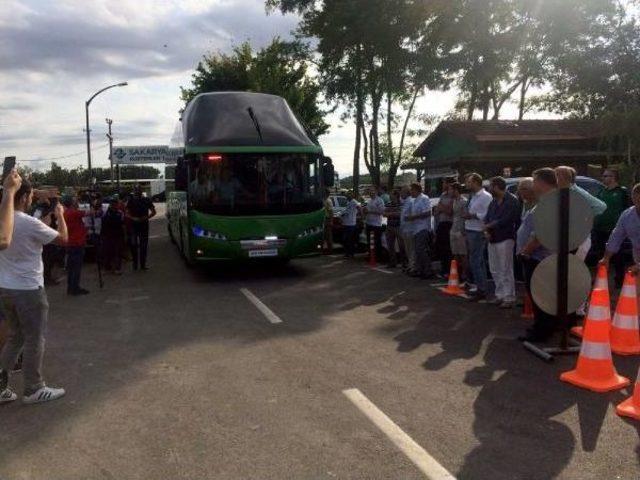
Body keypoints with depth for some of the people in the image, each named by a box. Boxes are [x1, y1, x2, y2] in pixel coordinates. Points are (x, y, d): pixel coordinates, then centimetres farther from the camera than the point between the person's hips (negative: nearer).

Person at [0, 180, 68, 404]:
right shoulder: (29, 223, -20)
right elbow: (63, 238, -11)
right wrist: (60, 215, 6)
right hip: (29, 289, -7)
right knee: (34, 340, 6)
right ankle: (33, 390, 17)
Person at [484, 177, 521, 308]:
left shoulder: (512, 201, -10)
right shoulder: (493, 202, 16)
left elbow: (505, 220, -18)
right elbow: (487, 218, 13)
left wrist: (489, 226, -8)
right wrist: (487, 231, -6)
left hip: (505, 239, -8)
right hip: (492, 239, 8)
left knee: (506, 270, -6)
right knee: (495, 270, 12)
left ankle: (509, 298, 1)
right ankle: (500, 295, 22)